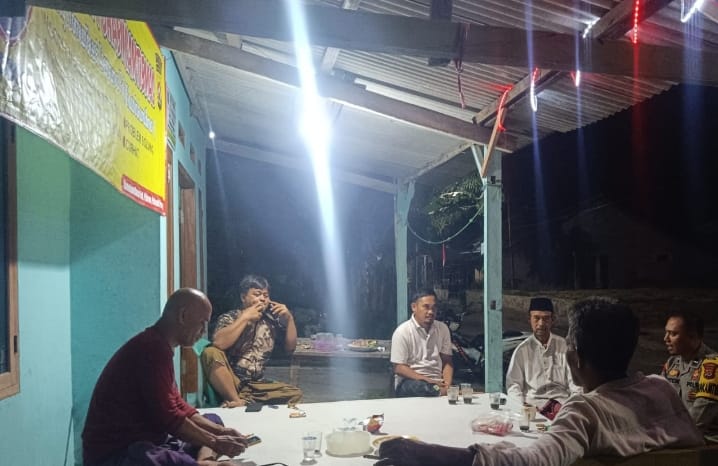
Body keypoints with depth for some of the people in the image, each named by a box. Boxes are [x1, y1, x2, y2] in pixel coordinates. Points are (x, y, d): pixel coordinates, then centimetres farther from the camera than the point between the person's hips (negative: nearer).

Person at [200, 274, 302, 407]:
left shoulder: (271, 320, 10)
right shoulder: (229, 318, -1)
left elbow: (290, 347, 11)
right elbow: (218, 343, -22)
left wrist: (289, 319, -1)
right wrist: (245, 318, -17)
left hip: (256, 385, 4)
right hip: (229, 383, -4)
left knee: (295, 394, -16)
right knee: (211, 353, -30)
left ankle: (243, 400, -22)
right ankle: (237, 401, -25)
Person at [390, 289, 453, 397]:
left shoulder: (442, 329, 10)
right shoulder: (402, 332, -5)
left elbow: (447, 362, 10)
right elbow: (399, 368, -7)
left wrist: (447, 385, -10)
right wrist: (427, 380, -17)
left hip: (437, 381, 3)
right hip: (410, 381, -3)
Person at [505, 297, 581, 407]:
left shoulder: (563, 345, 8)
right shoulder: (522, 350, 6)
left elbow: (574, 382, 7)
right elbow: (513, 385, 4)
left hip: (562, 402, 1)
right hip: (533, 403, -1)